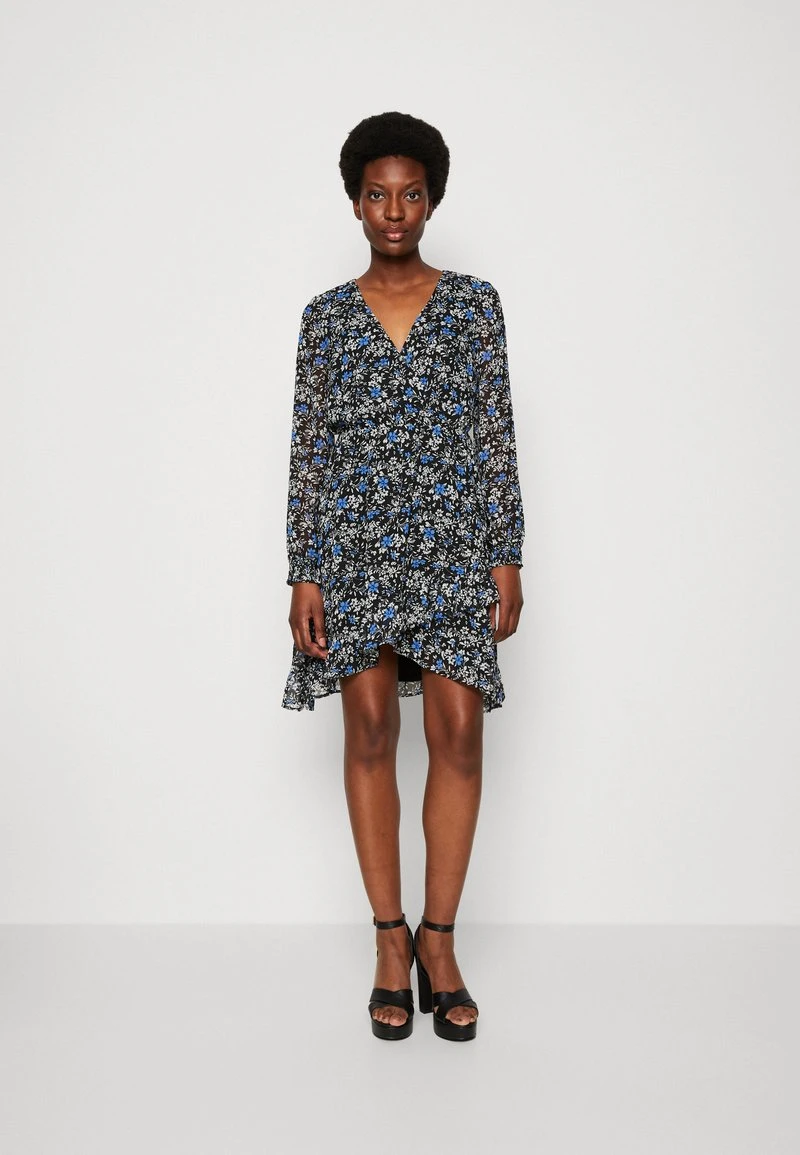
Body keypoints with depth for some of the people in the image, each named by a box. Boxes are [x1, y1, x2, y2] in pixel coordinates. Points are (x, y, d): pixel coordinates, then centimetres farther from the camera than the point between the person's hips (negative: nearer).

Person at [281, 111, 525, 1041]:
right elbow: (307, 449, 4)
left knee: (458, 732, -5)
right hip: (355, 545, 1)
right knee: (370, 730, 2)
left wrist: (508, 557, -3)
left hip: (453, 543, 0)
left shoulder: (475, 303, 6)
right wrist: (303, 573, -2)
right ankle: (390, 940, 15)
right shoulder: (325, 316, 7)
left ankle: (439, 940, 10)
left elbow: (498, 437, 3)